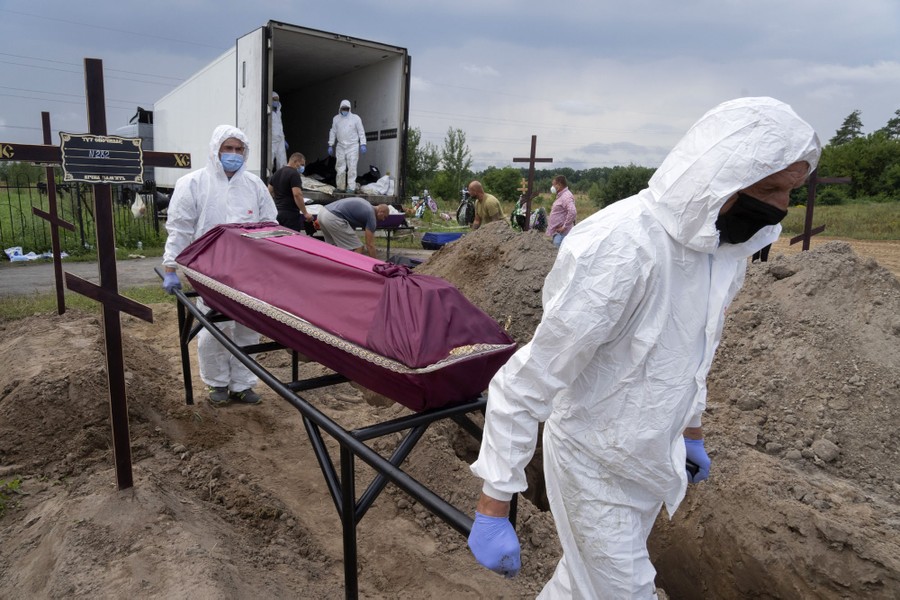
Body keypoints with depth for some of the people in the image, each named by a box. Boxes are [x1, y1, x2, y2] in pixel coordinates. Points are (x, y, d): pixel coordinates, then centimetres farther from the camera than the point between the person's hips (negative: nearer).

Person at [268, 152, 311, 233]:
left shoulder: (277, 173, 14)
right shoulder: (294, 174, -13)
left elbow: (270, 191, 21)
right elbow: (297, 195, -23)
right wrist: (305, 213, -21)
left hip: (278, 211, 9)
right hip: (290, 213, -9)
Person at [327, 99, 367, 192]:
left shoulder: (356, 118, 0)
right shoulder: (336, 118, 9)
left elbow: (361, 132, 0)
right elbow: (333, 132, 14)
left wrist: (363, 144, -8)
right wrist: (330, 145, 12)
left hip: (353, 146, -3)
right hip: (340, 146, 3)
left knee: (352, 167, -8)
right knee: (340, 168, 4)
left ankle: (351, 187, -5)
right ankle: (340, 187, 13)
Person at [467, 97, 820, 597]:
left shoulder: (727, 247, -5)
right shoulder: (619, 250, -32)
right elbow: (524, 385, -29)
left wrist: (691, 429, 21)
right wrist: (494, 507, -26)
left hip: (653, 456, 8)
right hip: (597, 464, -7)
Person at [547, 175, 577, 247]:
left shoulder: (566, 196, -16)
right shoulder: (561, 196, 17)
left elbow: (573, 212, -29)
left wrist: (565, 226, -24)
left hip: (562, 233, -11)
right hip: (557, 232, 11)